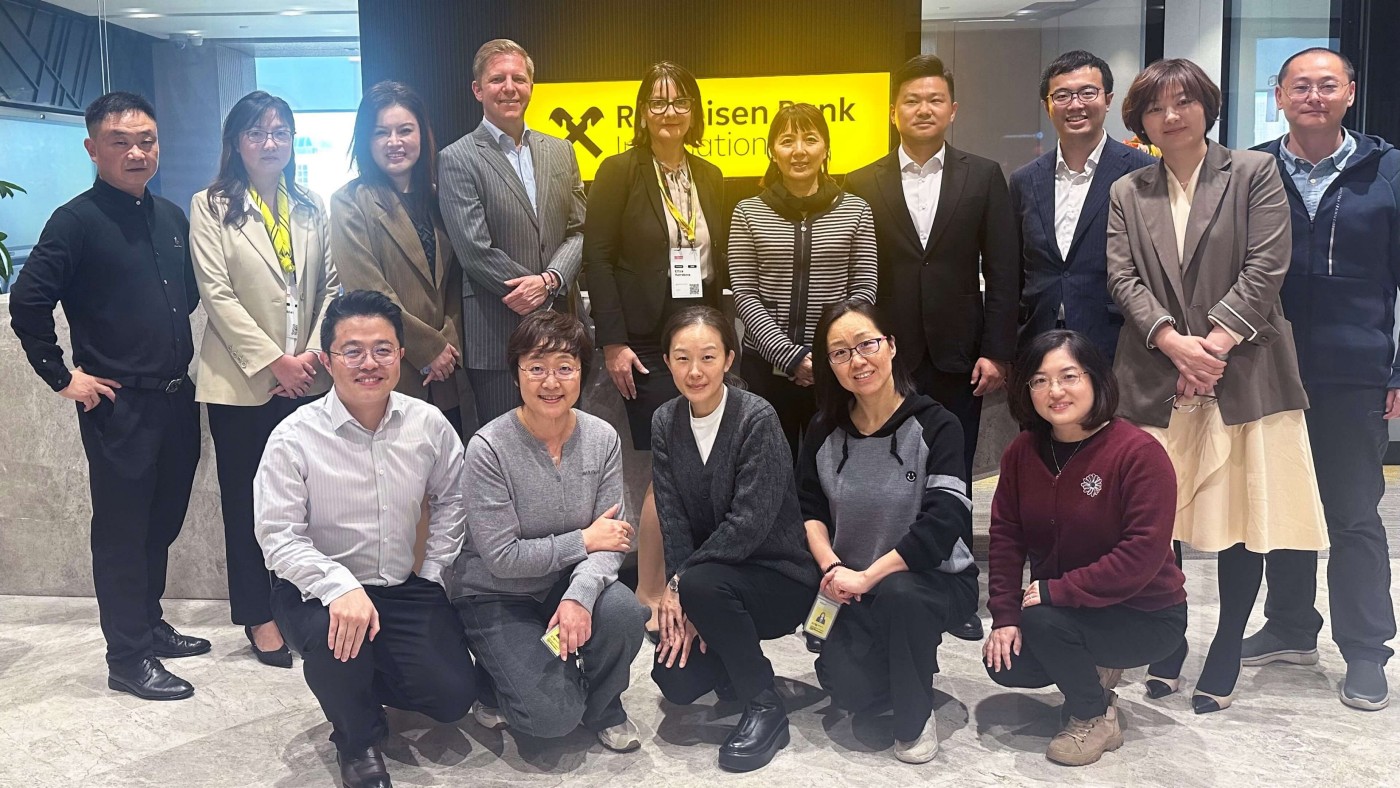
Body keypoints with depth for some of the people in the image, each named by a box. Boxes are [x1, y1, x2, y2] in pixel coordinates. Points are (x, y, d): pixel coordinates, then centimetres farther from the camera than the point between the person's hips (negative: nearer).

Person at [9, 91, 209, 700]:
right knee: (121, 531, 4)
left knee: (162, 523, 17)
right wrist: (63, 377, -12)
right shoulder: (77, 221, -11)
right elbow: (28, 303, -15)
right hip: (119, 406, -6)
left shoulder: (171, 216, 9)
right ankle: (128, 658, 15)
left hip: (176, 399, 7)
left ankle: (150, 623, 35)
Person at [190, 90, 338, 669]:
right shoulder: (211, 207, 0)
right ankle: (260, 618, 17)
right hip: (242, 381, -2)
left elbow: (332, 287, 7)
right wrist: (274, 361, -12)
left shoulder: (312, 209, 10)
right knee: (247, 501, 6)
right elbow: (217, 294, -8)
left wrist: (313, 353, -7)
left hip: (308, 379, 3)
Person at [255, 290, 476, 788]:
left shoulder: (429, 424, -5)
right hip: (318, 588, -3)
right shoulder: (294, 438, -15)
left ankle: (370, 677, 27)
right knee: (333, 634, -37)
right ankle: (358, 741, -2)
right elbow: (278, 536, -17)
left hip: (406, 588, 3)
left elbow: (450, 498, 11)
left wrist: (434, 570, 4)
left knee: (453, 696, -9)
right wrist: (341, 588, -32)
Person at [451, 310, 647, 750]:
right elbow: (502, 558, -20)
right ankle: (504, 674, 16)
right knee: (552, 715, -20)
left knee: (623, 611, -29)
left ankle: (602, 708, 3)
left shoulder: (602, 439, -7)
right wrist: (584, 540, -16)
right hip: (497, 597, -4)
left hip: (566, 582, 4)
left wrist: (580, 594, -28)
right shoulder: (488, 449, -20)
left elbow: (612, 539, -9)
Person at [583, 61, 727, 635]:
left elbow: (718, 260, 15)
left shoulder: (709, 177, 12)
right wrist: (613, 343, -14)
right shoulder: (620, 172, -4)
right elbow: (597, 259, -8)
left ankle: (670, 577, 21)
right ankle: (648, 594, 6)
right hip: (646, 340, -5)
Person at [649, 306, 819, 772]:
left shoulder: (757, 418, -18)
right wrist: (677, 593, -18)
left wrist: (681, 584, -20)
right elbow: (672, 518, -4)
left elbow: (750, 523, -23)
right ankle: (737, 664, 22)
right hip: (711, 574, 5)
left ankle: (766, 709, -13)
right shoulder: (665, 423, 0)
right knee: (675, 681, -14)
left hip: (779, 576, -5)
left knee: (701, 583, -33)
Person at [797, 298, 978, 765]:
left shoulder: (935, 426, -12)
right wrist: (830, 566, -13)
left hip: (936, 579, -3)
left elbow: (943, 522, -22)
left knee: (898, 594, -38)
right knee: (850, 692, -20)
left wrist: (867, 576, -26)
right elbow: (808, 510, 6)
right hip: (852, 589, 3)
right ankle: (895, 669, 18)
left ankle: (915, 720, -11)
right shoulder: (824, 431, 2)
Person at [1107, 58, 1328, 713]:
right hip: (1157, 380, 2)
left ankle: (1225, 660, 16)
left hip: (1244, 375, -2)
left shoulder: (1254, 173, 5)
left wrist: (1215, 342, -15)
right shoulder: (1127, 194, 13)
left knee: (1243, 517, 2)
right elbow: (1123, 278, 2)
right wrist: (1173, 341, -14)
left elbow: (1266, 268, -4)